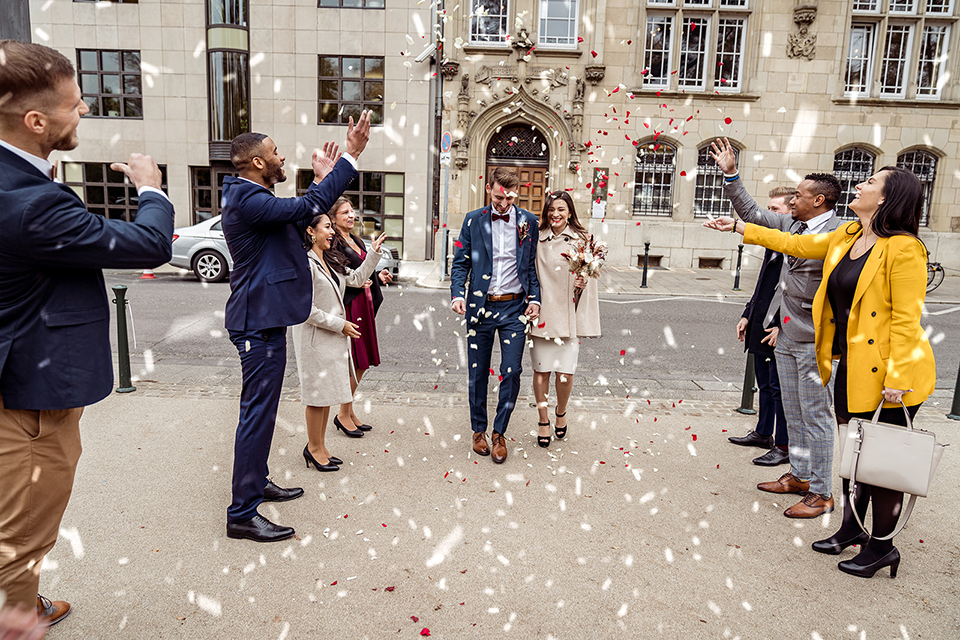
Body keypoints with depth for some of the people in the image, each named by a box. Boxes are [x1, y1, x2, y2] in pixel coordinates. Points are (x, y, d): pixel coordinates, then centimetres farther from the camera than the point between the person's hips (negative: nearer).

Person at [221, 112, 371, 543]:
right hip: (260, 321, -11)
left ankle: (257, 482, 36)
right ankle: (242, 514, 3)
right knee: (257, 413, -6)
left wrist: (321, 178, 17)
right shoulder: (246, 200, -19)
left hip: (262, 318, 11)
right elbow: (307, 207, -28)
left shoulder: (251, 197, 15)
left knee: (261, 409, 20)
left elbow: (297, 220, 23)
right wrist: (351, 156, -25)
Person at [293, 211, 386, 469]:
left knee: (327, 392, 15)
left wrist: (373, 253, 11)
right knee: (318, 393, 1)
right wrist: (341, 325, -16)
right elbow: (307, 310, -20)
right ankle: (314, 448, 17)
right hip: (314, 338, -9)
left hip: (334, 337, 9)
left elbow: (356, 278, 19)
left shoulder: (331, 262, 12)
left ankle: (319, 446, 27)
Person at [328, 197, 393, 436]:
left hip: (364, 305, 9)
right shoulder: (333, 243, -9)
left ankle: (349, 410, 26)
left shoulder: (356, 241, 19)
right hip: (348, 306, -9)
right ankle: (343, 415, 11)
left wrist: (378, 276, 8)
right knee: (354, 362, -5)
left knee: (363, 363, 12)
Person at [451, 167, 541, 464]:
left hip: (514, 307, 0)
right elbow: (460, 263, 4)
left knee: (512, 372, -4)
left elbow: (532, 264, 10)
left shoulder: (528, 221, 4)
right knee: (478, 373, 9)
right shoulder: (473, 220, 3)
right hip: (480, 305, 0)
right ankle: (479, 430, 26)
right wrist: (457, 294, -11)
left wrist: (535, 298, -1)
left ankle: (499, 432, 14)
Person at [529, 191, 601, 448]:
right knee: (541, 369, 5)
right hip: (542, 311, 1)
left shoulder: (582, 239, 4)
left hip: (568, 312, 0)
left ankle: (561, 412, 27)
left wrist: (583, 282, -14)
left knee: (566, 371, -3)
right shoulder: (537, 239, 6)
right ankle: (543, 421, 22)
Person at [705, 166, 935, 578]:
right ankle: (852, 528, 36)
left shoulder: (903, 249, -18)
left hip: (887, 374, -8)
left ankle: (883, 546, 23)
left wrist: (896, 380, -22)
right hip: (852, 367, 8)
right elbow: (797, 244, 21)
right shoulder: (845, 237, 7)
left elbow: (907, 320, -20)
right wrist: (740, 228, 25)